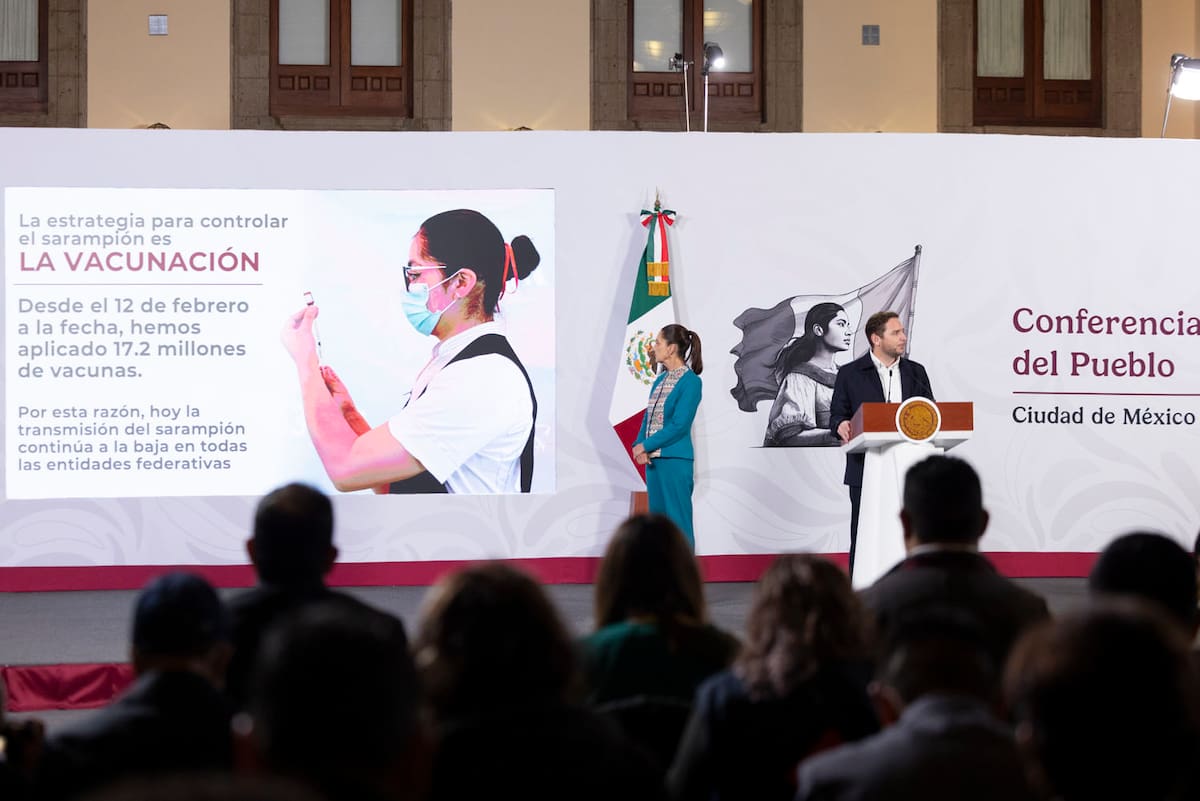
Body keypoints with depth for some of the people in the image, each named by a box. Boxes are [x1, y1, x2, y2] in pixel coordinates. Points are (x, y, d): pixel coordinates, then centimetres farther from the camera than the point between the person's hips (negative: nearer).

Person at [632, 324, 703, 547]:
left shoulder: (691, 381, -10)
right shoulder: (660, 380, 14)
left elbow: (680, 425, -16)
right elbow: (648, 418, 13)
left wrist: (646, 446, -13)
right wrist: (638, 446, -5)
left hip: (675, 460, -8)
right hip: (653, 460, 8)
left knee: (678, 521, -5)